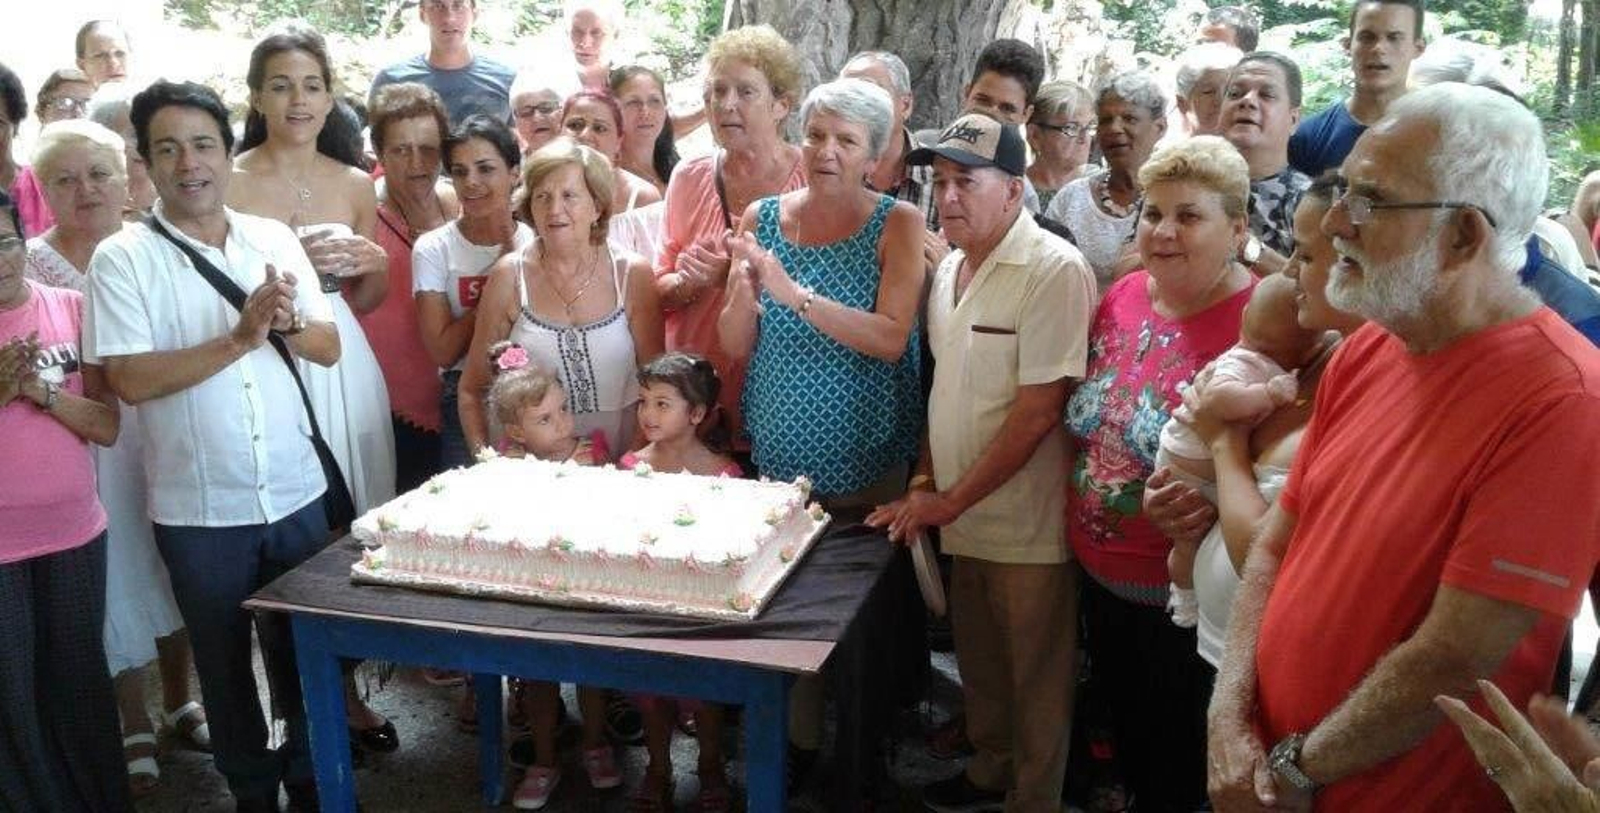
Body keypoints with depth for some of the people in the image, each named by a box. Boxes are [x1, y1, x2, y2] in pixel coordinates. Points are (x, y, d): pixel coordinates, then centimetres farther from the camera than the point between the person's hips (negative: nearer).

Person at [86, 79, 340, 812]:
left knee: (306, 652, 16)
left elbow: (328, 348, 4)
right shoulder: (121, 258, -9)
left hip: (296, 493, 3)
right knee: (226, 667, 14)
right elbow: (128, 380, -17)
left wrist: (287, 323, -17)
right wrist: (239, 338, -22)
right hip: (197, 510, -3)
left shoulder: (275, 240, 2)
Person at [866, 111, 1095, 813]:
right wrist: (923, 484, 5)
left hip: (1026, 525, -7)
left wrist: (950, 500, -15)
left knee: (1035, 679, 10)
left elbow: (1038, 412, -20)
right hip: (960, 516, 7)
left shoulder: (1054, 269, -17)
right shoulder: (950, 268, 7)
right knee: (979, 662, 22)